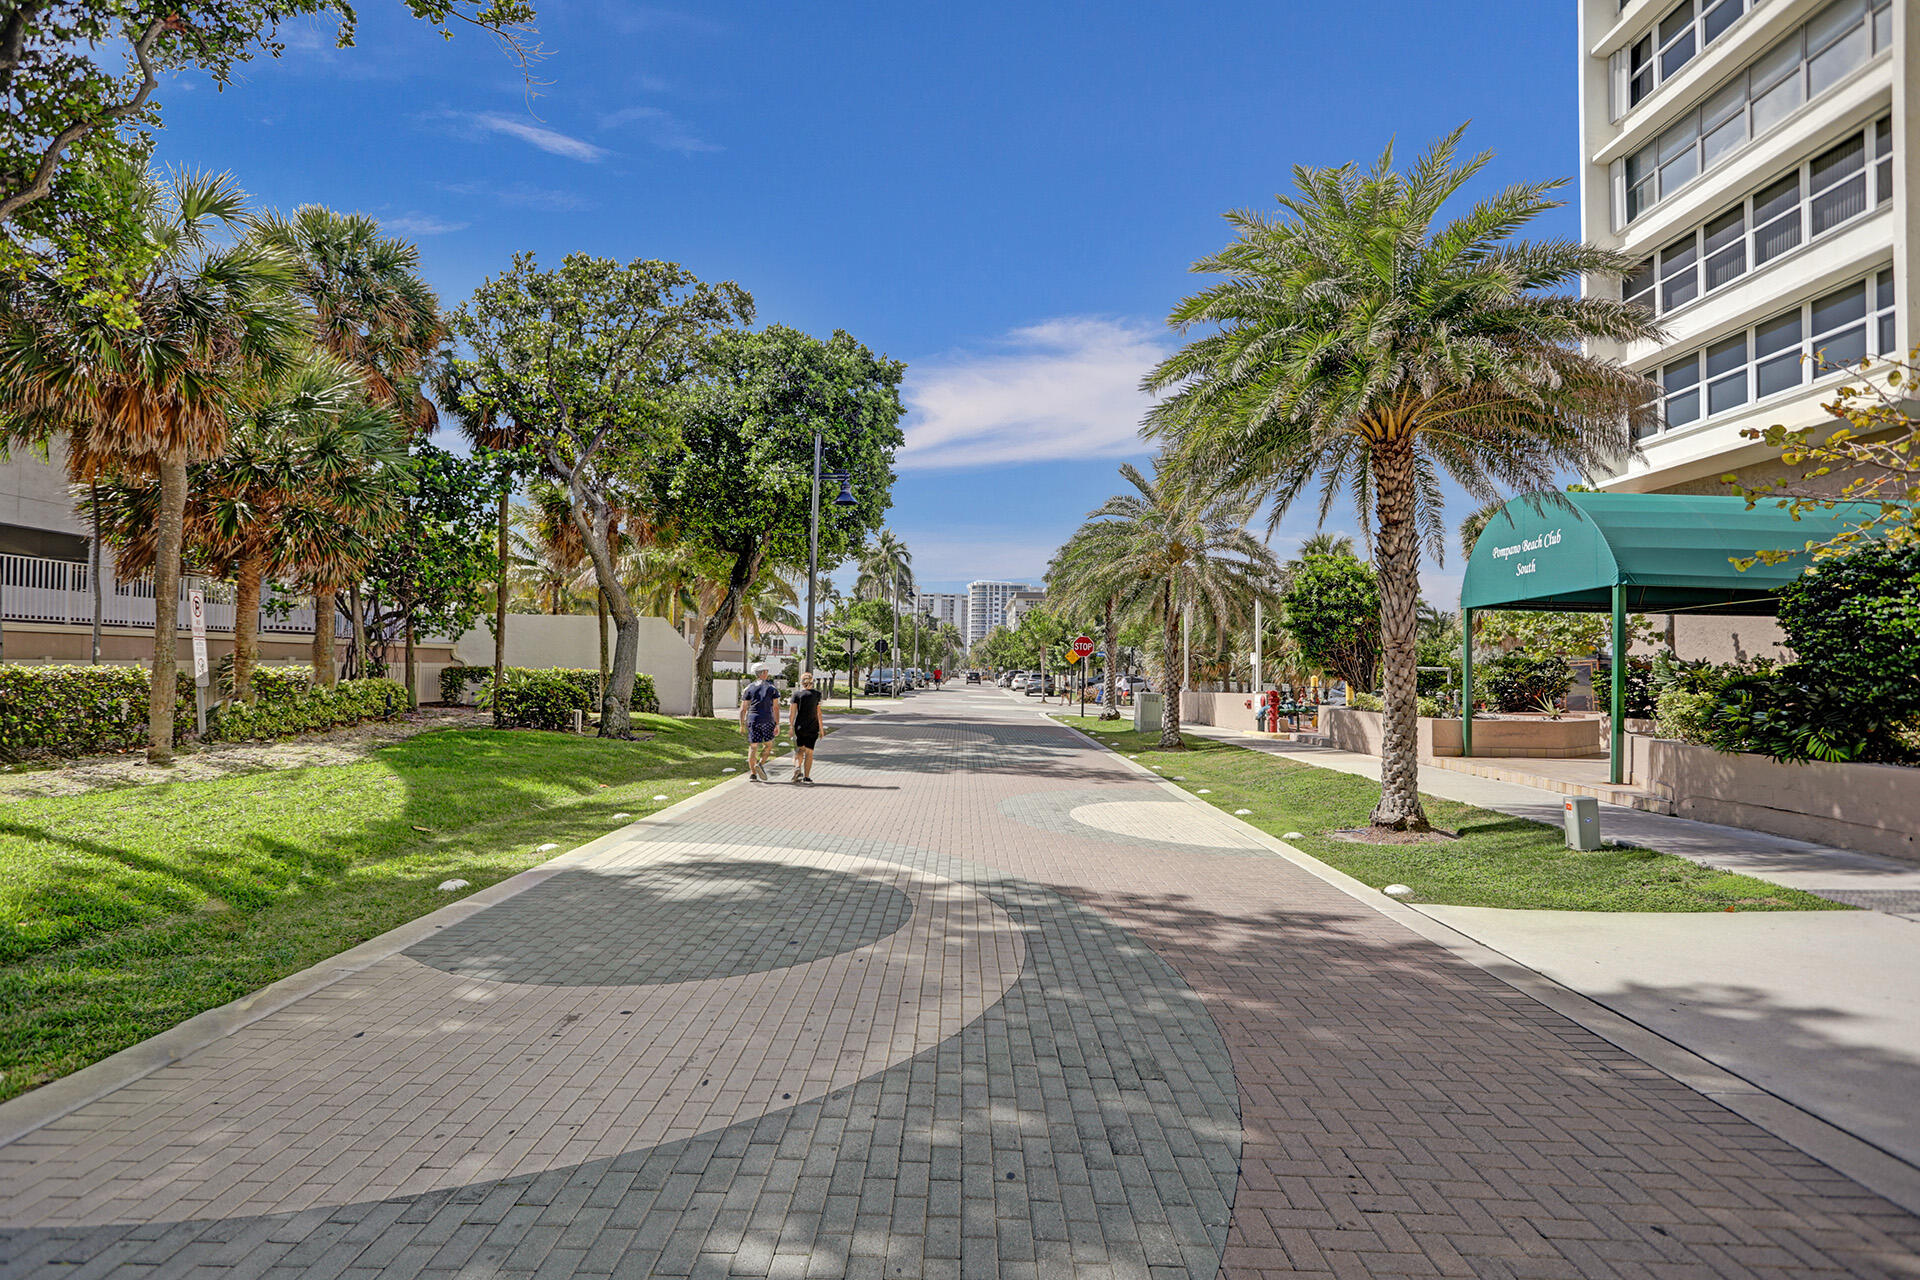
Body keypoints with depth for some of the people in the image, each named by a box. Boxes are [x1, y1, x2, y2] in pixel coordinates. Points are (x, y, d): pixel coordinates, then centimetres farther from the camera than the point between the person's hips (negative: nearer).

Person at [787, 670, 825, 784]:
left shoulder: (797, 693, -2)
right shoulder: (816, 694, -3)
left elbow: (792, 712, -5)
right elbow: (818, 713, -4)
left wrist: (790, 726, 3)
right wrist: (821, 729, 1)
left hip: (799, 727, 1)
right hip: (812, 727, -1)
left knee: (800, 749, 16)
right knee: (809, 752, 6)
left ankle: (797, 767, -8)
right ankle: (806, 777, 5)